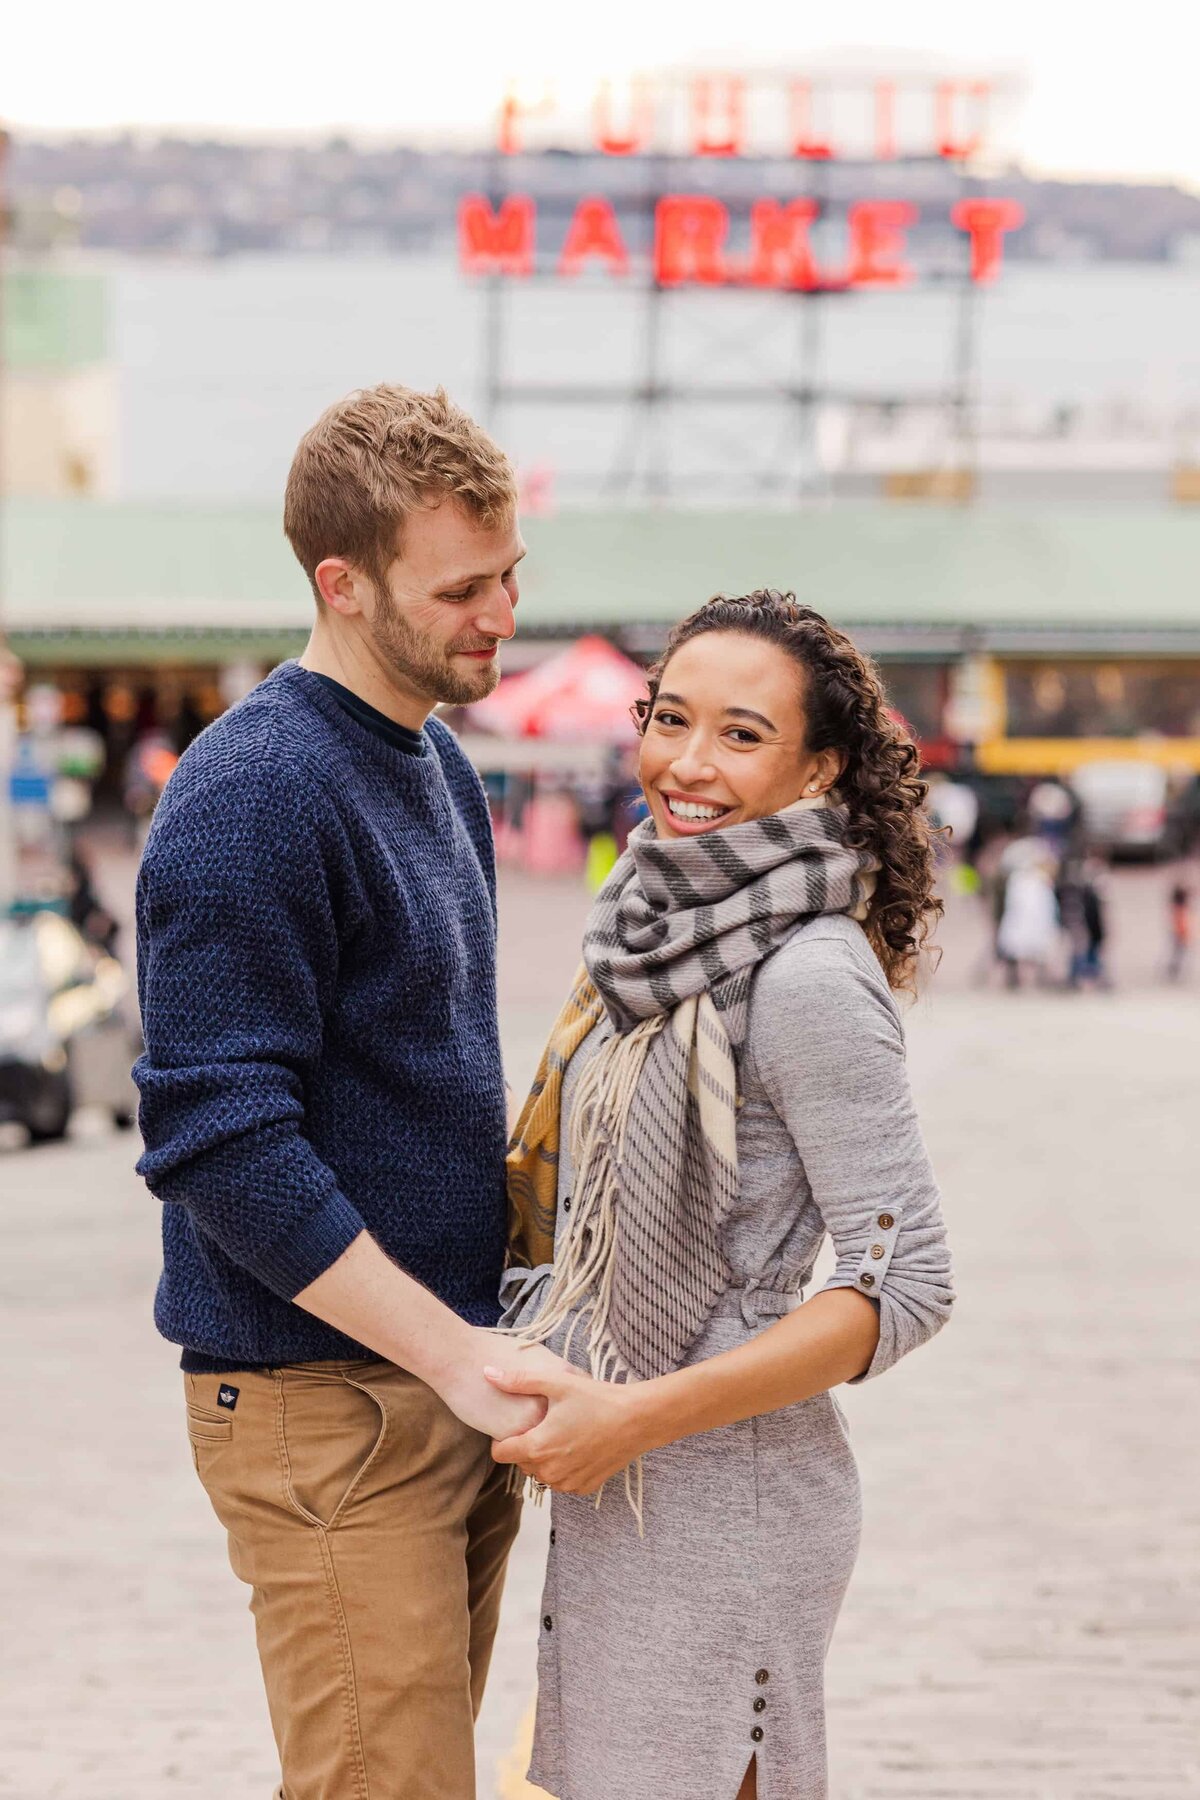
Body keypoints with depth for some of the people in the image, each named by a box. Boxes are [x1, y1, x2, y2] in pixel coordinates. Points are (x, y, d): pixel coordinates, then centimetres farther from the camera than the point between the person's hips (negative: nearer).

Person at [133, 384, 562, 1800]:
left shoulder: (438, 767, 13)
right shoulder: (250, 797, -17)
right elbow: (216, 1141, -22)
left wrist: (488, 1333, 14)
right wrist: (452, 1350, -22)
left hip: (448, 1375, 9)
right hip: (325, 1403, -9)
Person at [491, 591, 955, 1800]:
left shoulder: (809, 978, -18)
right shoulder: (671, 932, 8)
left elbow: (903, 1284, -21)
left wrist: (642, 1415, -22)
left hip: (722, 1503, -8)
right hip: (618, 1496, 8)